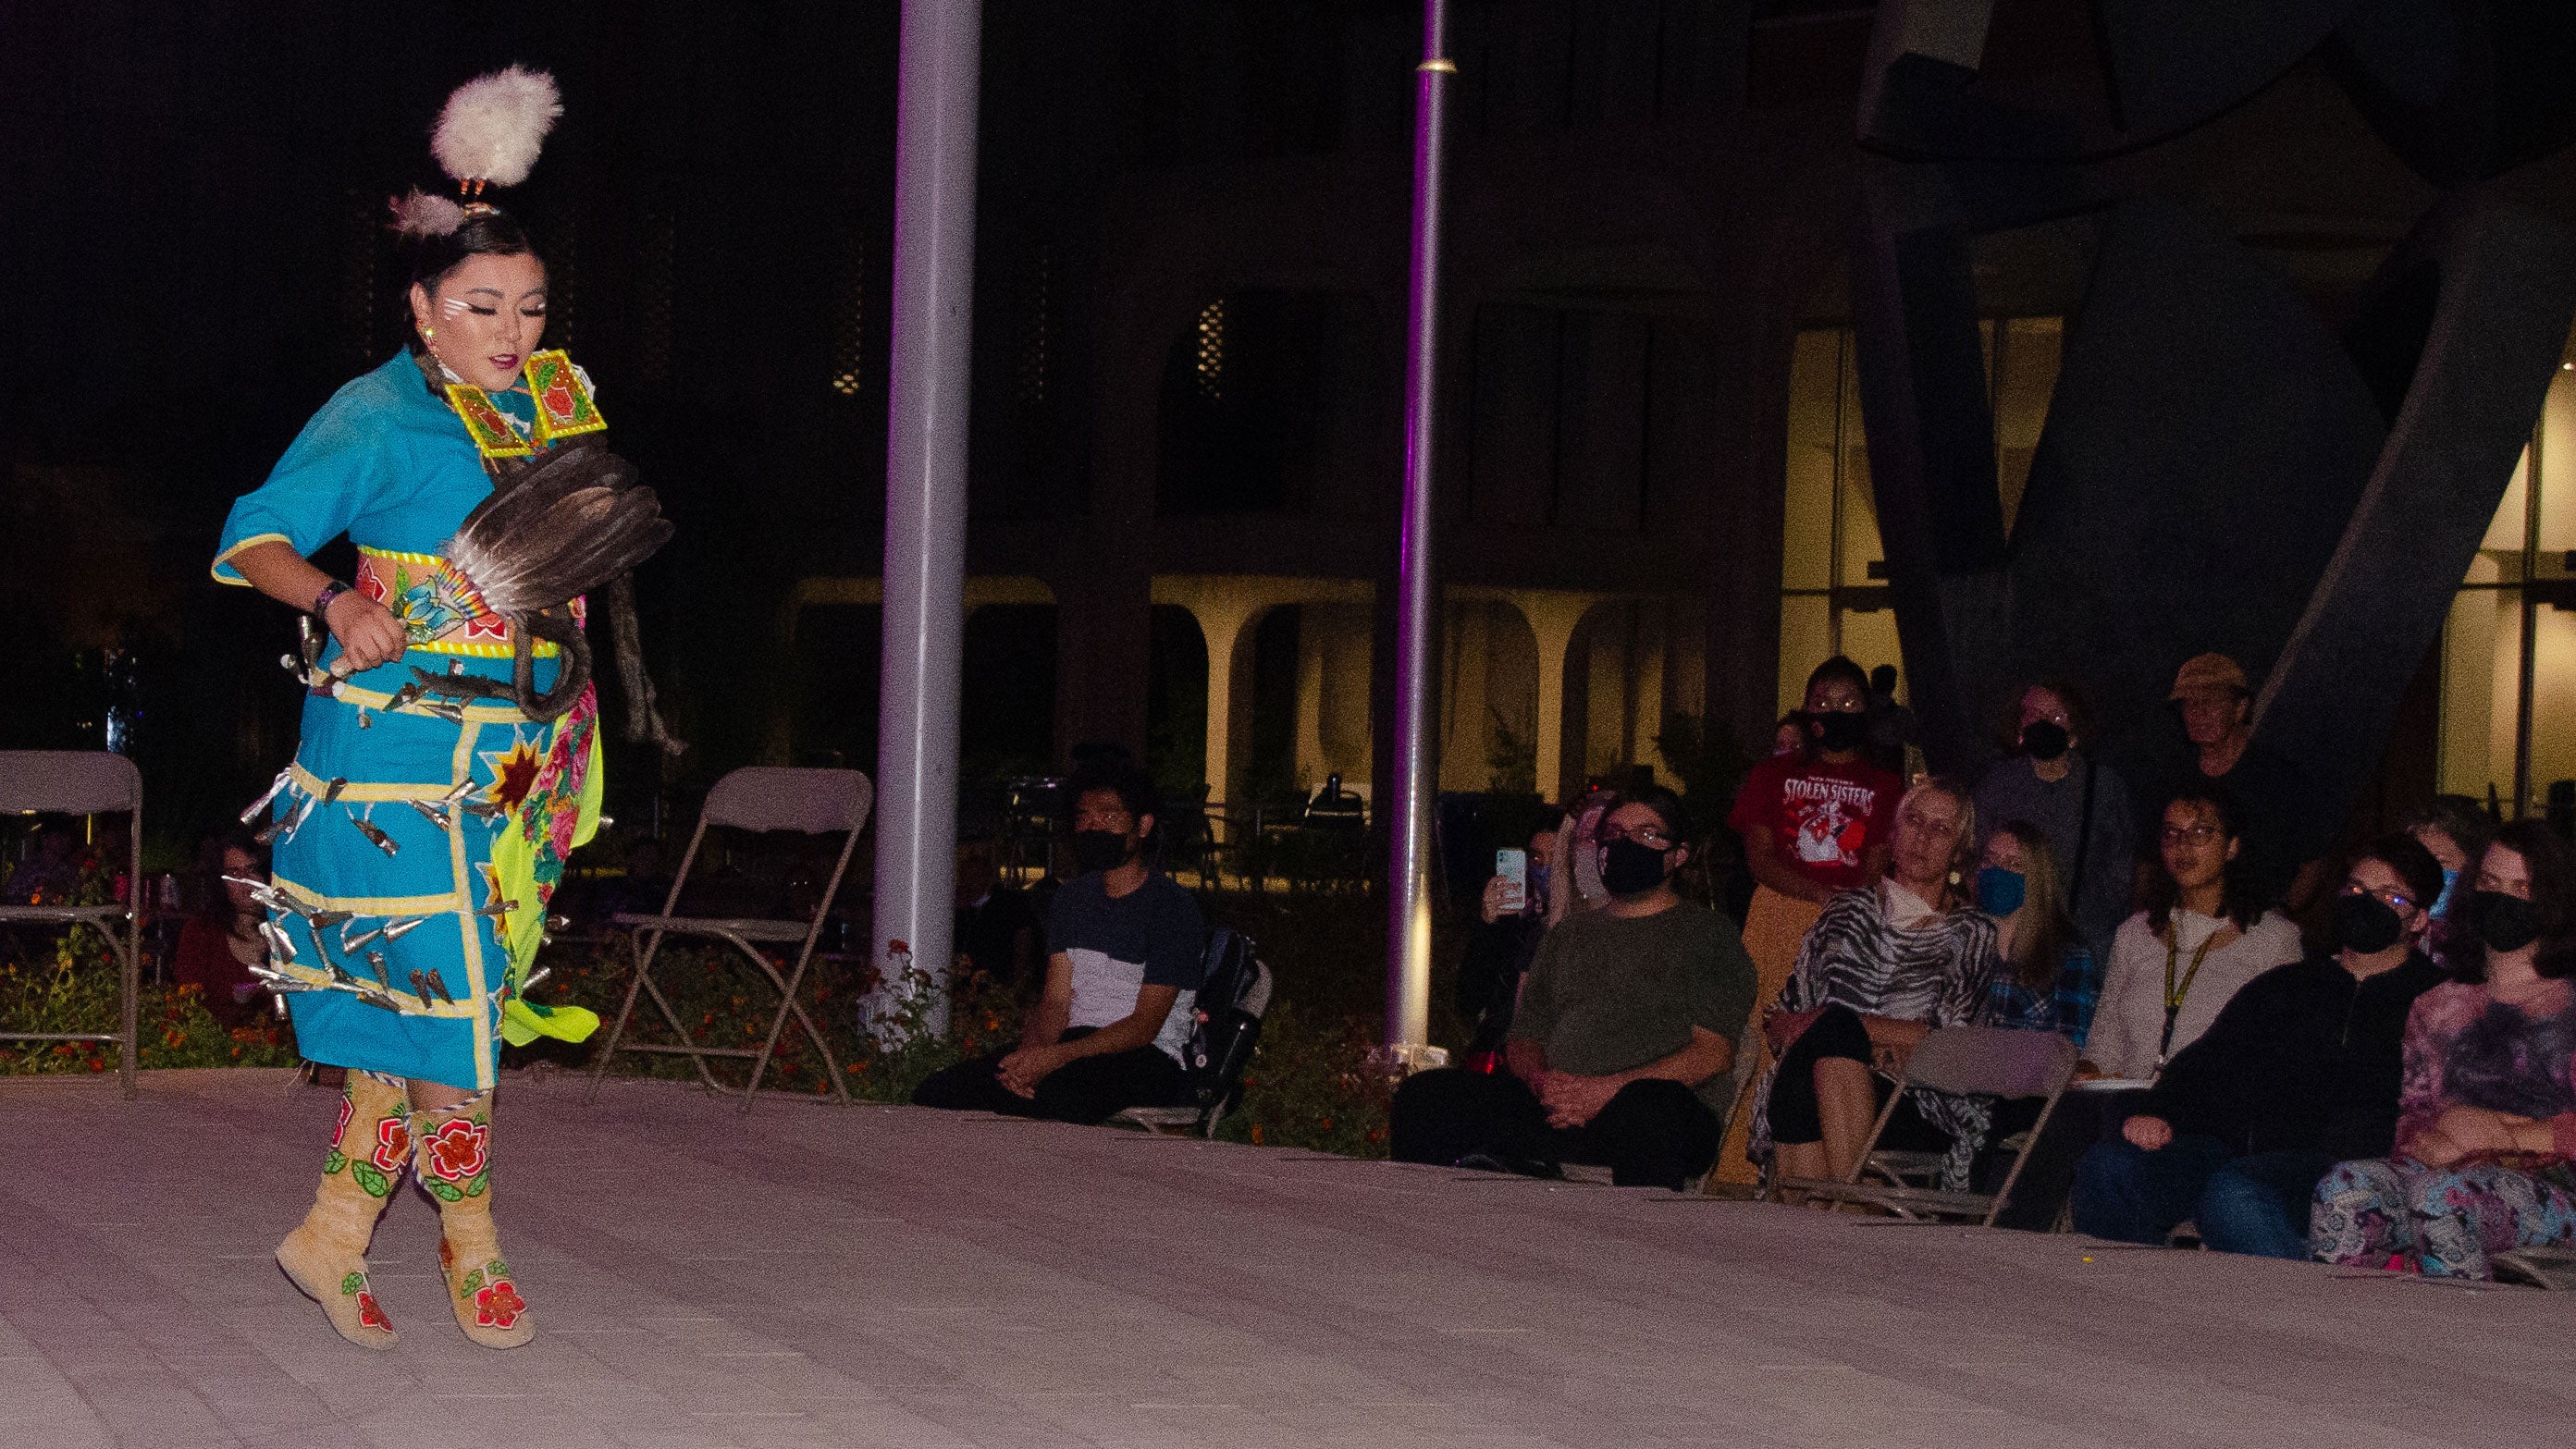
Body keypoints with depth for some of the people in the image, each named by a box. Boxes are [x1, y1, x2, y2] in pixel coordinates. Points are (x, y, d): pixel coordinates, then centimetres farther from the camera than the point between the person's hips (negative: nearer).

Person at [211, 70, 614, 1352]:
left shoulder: (548, 407, 11)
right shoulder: (378, 417, -8)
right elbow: (253, 539, -14)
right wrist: (338, 603, -30)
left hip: (513, 753, 6)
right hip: (403, 747, -6)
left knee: (409, 998, 7)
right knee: (441, 990, -5)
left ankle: (333, 1234, 14)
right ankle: (471, 1244, 8)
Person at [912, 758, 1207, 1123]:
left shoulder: (1171, 908, -6)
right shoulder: (1072, 897, 17)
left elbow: (1144, 1026, -12)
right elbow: (1055, 1002, 9)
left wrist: (1053, 1058, -24)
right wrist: (1029, 1057, -14)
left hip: (1148, 1060, -6)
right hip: (1075, 1045, 6)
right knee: (935, 1092, -17)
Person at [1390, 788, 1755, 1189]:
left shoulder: (1707, 932, 12)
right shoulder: (1568, 934, 29)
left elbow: (1714, 1054, -1)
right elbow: (1523, 1038, 26)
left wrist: (1605, 1090, -14)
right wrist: (1541, 1080, -1)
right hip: (1557, 1109, 5)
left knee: (1647, 1105, -43)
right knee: (1423, 1094, -19)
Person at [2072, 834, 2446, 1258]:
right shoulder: (2281, 986, 30)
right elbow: (2208, 1061, 22)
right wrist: (2154, 1111, 0)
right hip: (2233, 1146, 5)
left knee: (2235, 1193, -39)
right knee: (2107, 1168, -23)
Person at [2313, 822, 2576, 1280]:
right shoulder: (2438, 1006, 27)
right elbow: (2413, 1111, 18)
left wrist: (2502, 1134, -10)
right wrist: (2425, 1139, -5)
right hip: (2451, 1166, 4)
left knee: (2442, 1192, -37)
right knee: (2346, 1186, -28)